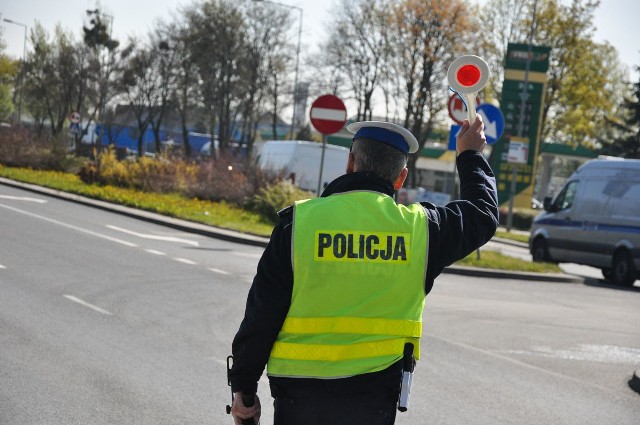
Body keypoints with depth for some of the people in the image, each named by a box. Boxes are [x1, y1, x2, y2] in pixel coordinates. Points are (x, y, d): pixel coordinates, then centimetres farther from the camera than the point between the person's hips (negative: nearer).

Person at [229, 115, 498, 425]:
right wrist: (470, 156, 35)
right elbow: (483, 215, 18)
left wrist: (244, 387, 6)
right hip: (374, 398, 1)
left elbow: (262, 311, -3)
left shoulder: (300, 222, -7)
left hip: (300, 395, -1)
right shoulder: (419, 227, -2)